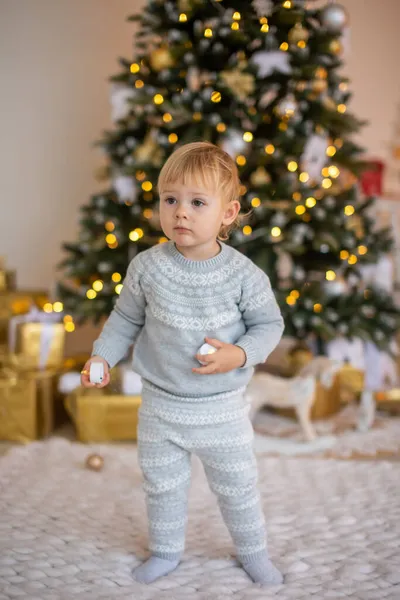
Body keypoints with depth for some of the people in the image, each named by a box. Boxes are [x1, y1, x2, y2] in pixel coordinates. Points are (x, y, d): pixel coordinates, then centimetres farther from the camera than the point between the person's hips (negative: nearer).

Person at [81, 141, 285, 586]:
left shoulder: (243, 274, -14)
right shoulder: (147, 267, -10)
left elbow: (269, 324, -5)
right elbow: (126, 318, 3)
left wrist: (239, 354, -20)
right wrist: (102, 356, -7)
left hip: (222, 407, -1)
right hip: (161, 404, 2)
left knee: (237, 486, 14)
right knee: (162, 485, 18)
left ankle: (252, 552, 38)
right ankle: (166, 551, 41)